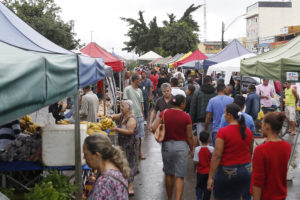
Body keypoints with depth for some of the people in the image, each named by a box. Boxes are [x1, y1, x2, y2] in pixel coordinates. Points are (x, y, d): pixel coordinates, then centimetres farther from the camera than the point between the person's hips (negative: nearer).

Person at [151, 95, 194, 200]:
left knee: (169, 174, 19)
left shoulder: (164, 113, -3)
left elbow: (154, 128, -7)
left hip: (167, 145, 3)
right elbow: (189, 136, -4)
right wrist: (191, 150, 10)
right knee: (180, 176, 2)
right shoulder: (186, 117, -9)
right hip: (181, 146, -3)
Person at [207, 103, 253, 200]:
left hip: (227, 171, -4)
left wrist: (210, 177, -14)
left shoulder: (223, 131, -16)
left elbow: (216, 156, -18)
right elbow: (250, 152, 13)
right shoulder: (248, 131, 0)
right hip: (246, 170, 4)